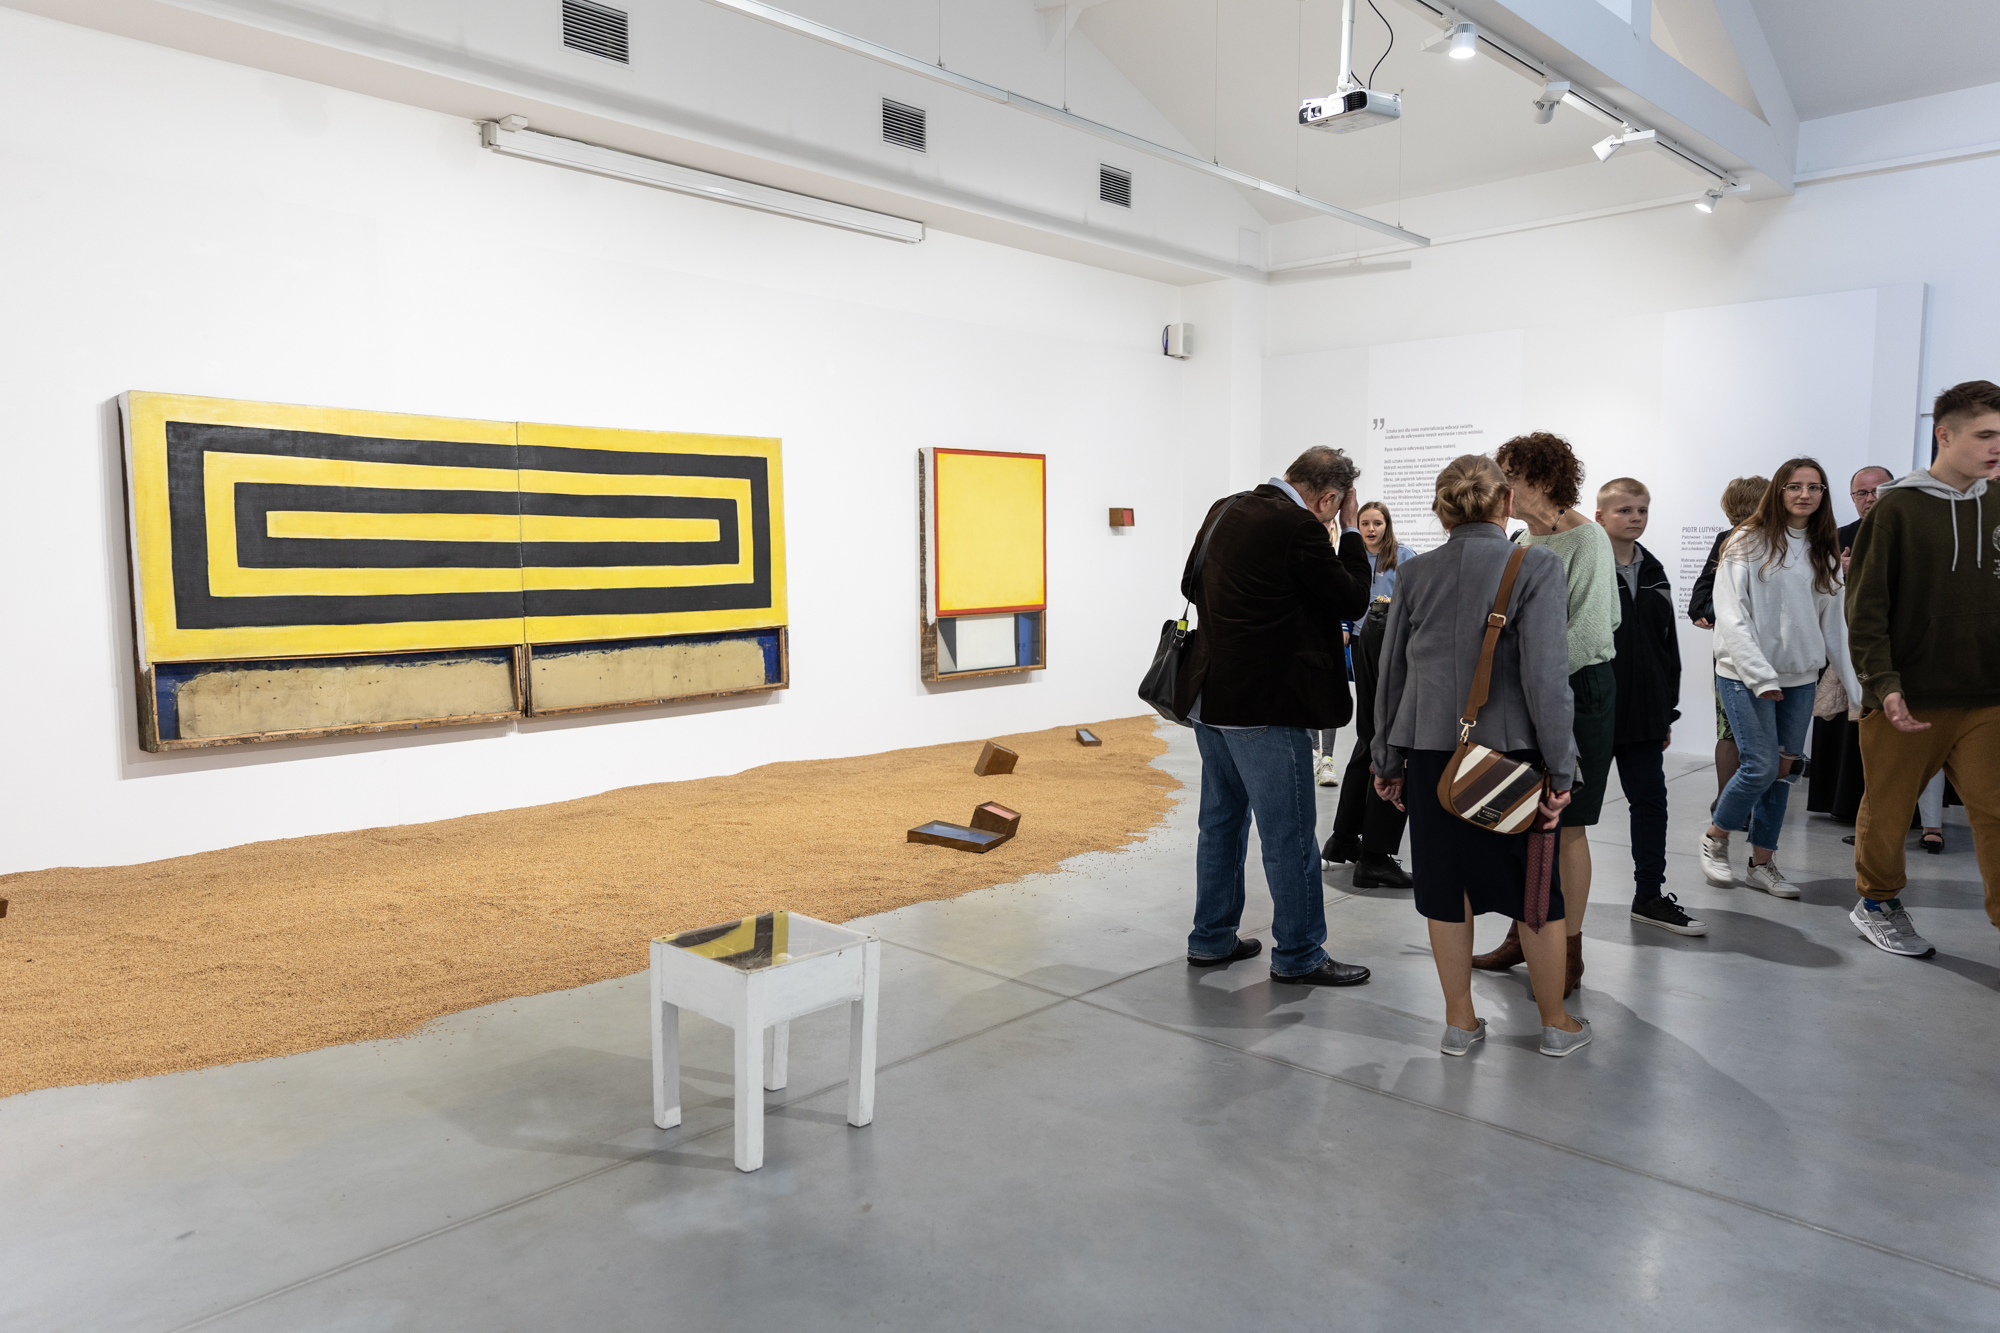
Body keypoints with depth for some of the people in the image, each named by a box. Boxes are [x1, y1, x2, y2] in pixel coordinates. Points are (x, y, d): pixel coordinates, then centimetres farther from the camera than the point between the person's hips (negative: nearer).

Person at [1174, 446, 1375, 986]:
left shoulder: (1225, 510, 8)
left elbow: (1191, 584, 20)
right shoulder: (1298, 528, -17)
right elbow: (1352, 602, -7)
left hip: (1210, 697, 9)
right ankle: (1298, 955, 13)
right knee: (1290, 834, 3)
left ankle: (1212, 939, 28)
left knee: (1222, 820, 18)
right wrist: (1351, 530, 0)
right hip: (1265, 704, -9)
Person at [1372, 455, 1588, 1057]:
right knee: (1537, 888, 12)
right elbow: (1545, 675, -14)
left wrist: (1389, 761, 14)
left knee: (1445, 887, 12)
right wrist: (1560, 770, -9)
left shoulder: (1415, 573, 2)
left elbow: (1391, 673, 6)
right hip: (1509, 749, -3)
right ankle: (1556, 1023, 26)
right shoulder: (1535, 567, -8)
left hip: (1429, 751, 3)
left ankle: (1460, 1022, 22)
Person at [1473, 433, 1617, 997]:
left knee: (1565, 825, 0)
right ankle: (1523, 934, 25)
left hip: (1578, 690, -7)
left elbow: (1588, 633, -18)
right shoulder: (1525, 540, 11)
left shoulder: (1586, 541, -11)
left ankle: (1569, 953, 12)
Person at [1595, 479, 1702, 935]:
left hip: (1643, 715, 6)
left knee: (1650, 800, 9)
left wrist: (1668, 711, 15)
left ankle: (1649, 894, 20)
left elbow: (1668, 648, 17)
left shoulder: (1654, 574, 11)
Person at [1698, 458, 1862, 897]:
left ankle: (1762, 862, 18)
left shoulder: (1824, 555, 11)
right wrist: (1762, 676, -17)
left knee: (1783, 770, 7)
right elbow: (1732, 617, -11)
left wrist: (1858, 687, 6)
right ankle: (1715, 839, 12)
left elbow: (1834, 624, 12)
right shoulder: (1749, 543, -5)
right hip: (1746, 676, -5)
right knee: (1762, 766, -11)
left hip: (1800, 679, 5)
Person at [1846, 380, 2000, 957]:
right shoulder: (1898, 507, -5)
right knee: (1888, 808, 9)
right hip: (1905, 699, -3)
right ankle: (1877, 904, 28)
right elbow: (1866, 605, -8)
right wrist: (1883, 682, -16)